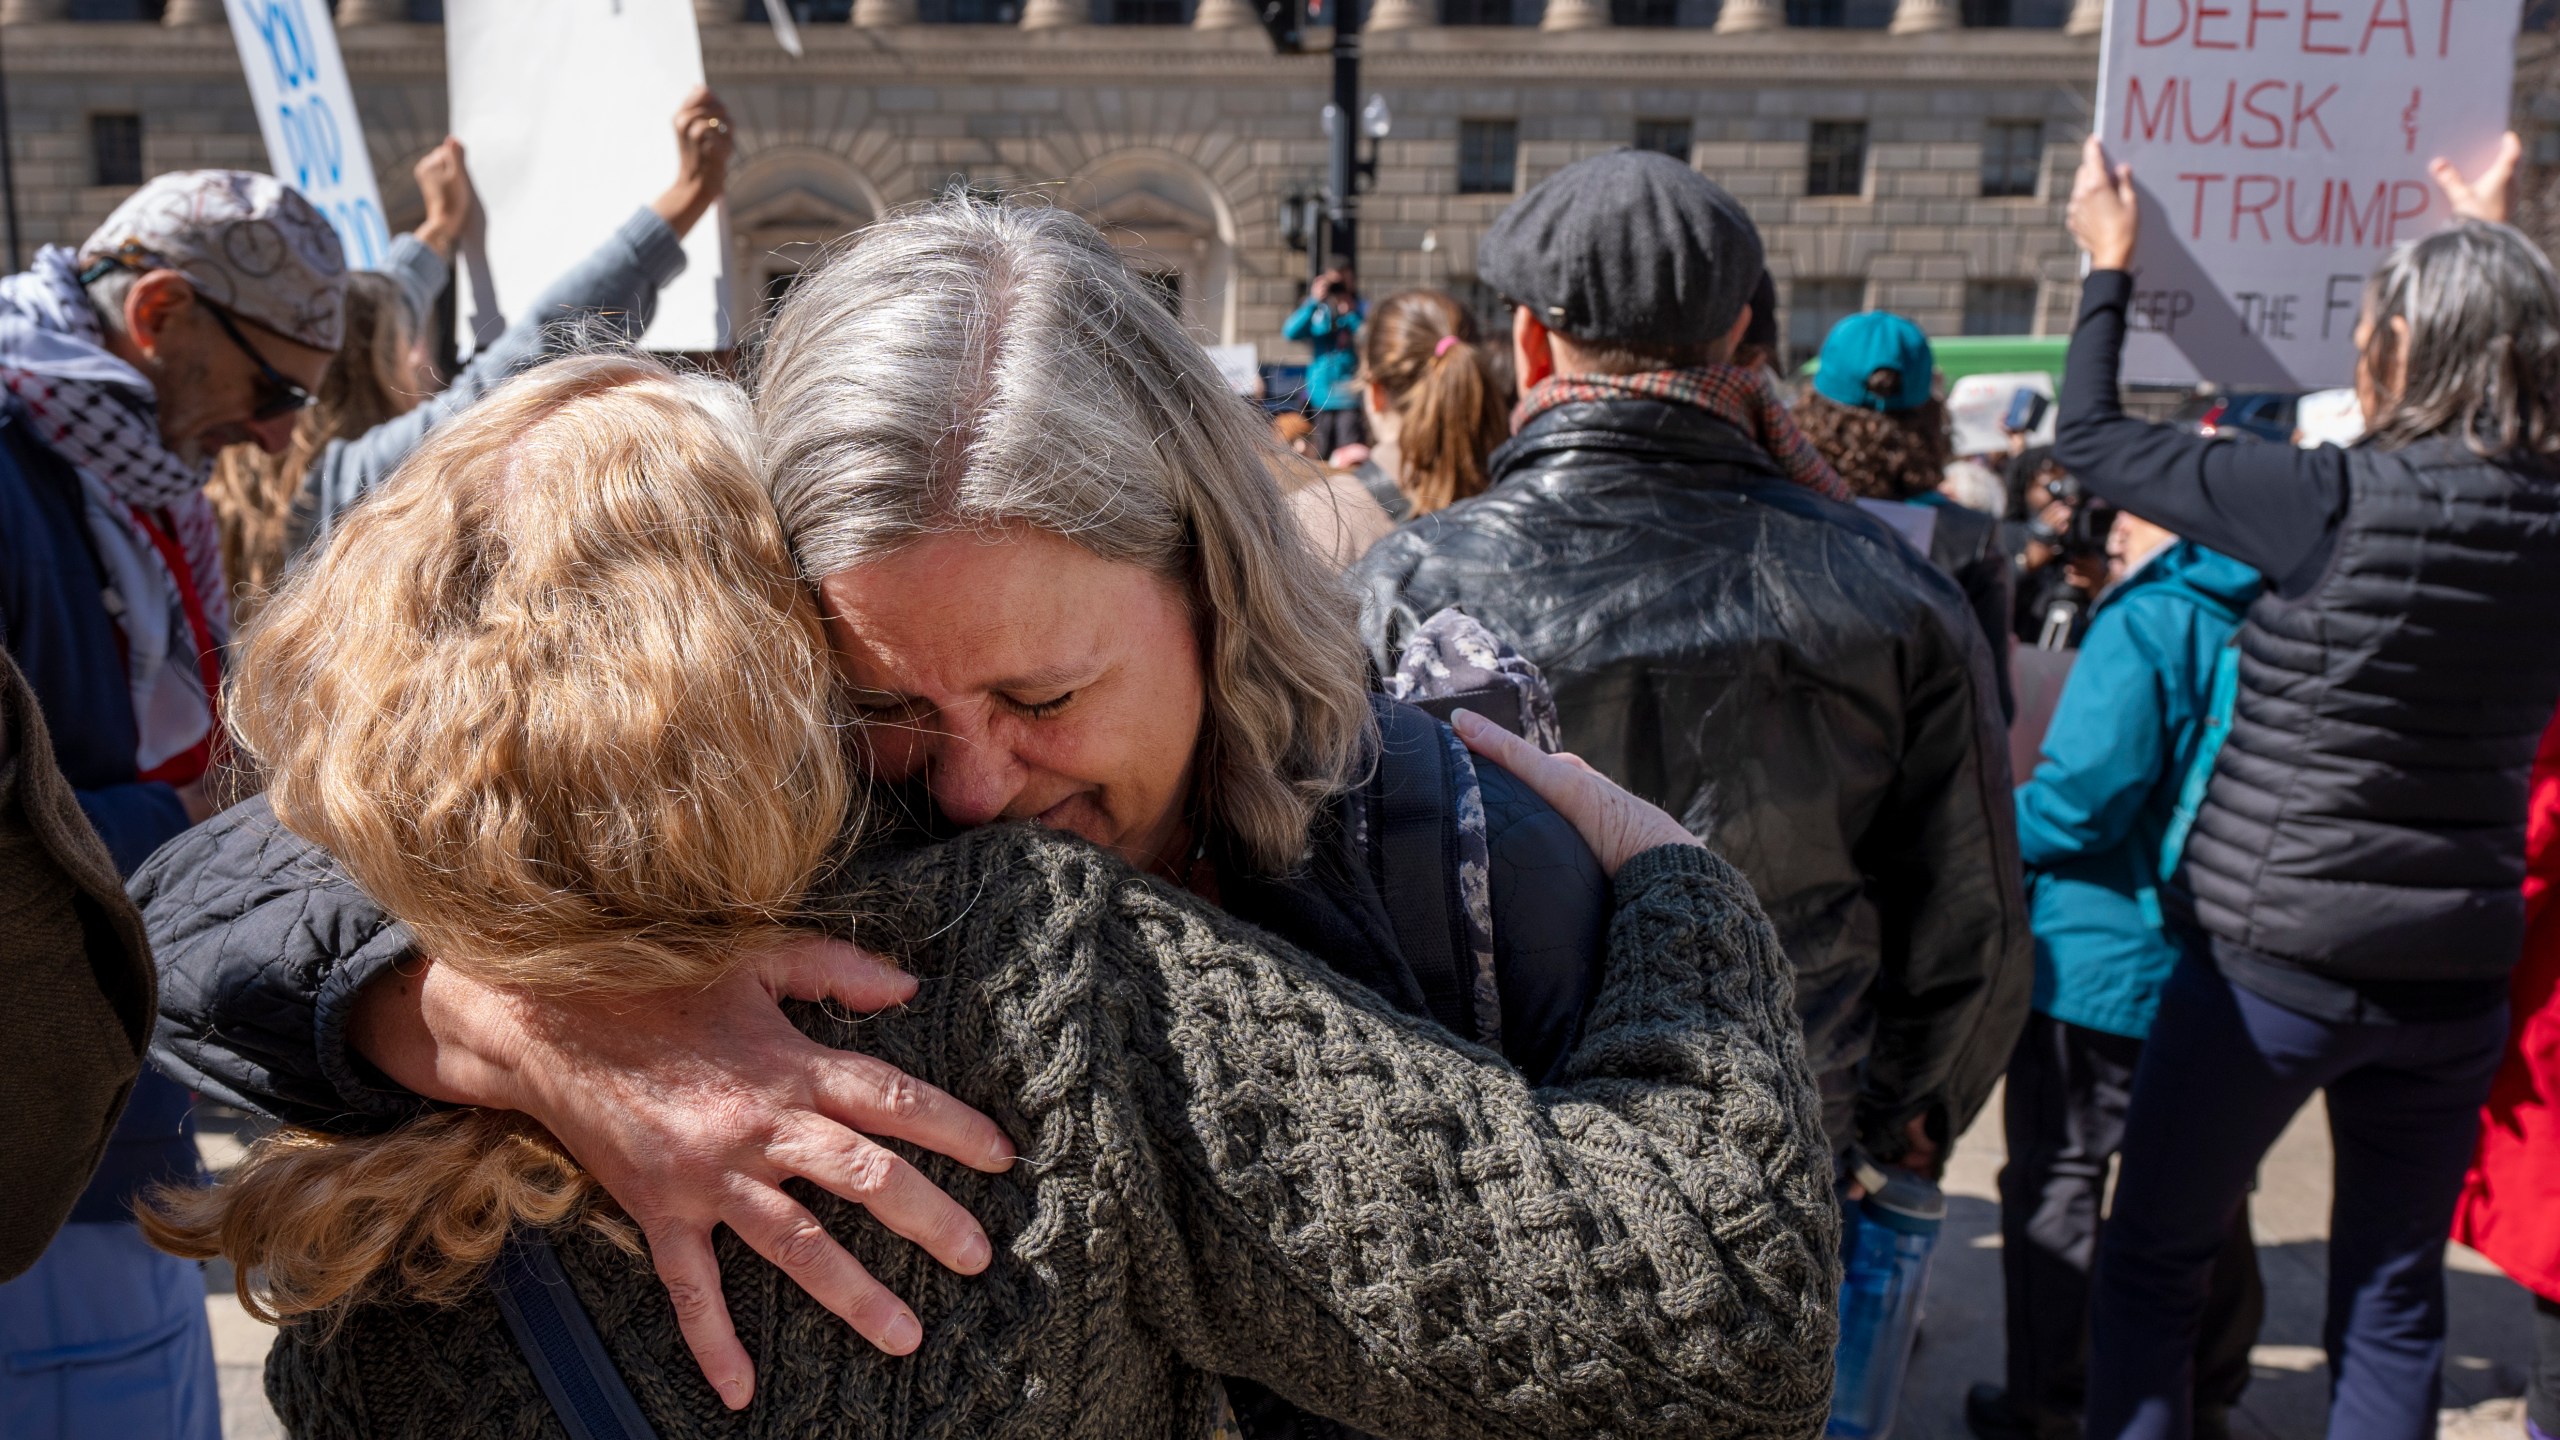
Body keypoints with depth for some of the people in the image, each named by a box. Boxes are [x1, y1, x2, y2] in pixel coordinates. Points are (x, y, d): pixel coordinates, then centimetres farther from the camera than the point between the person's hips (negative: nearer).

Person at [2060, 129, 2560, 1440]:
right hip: (2455, 974, 5)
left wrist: (2108, 264, 8)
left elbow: (2091, 435, -7)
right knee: (2393, 1299, 18)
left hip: (2271, 961, -5)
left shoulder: (2335, 502, -17)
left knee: (2150, 1270, 11)